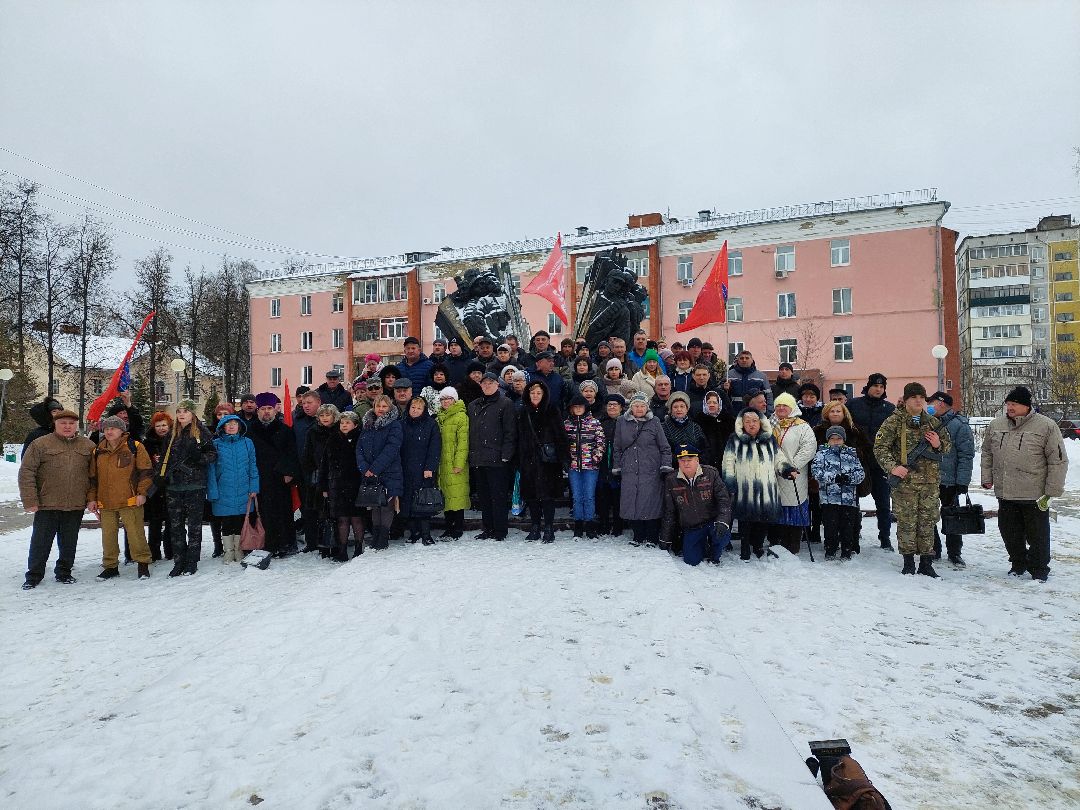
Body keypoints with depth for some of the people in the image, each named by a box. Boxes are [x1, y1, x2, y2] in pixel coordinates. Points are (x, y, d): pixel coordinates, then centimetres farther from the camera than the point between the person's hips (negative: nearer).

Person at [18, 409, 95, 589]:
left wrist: (92, 498, 1)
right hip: (47, 505, -2)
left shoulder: (88, 446, 6)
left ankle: (64, 572, 27)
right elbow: (26, 472, -4)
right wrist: (30, 500, -10)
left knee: (69, 543, 12)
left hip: (76, 506, 2)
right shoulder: (40, 444, -2)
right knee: (41, 542, 7)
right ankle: (34, 575, 22)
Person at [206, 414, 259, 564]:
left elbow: (253, 466, 6)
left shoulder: (247, 443, 3)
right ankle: (228, 552, 21)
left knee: (240, 523, 8)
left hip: (243, 492, 1)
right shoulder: (216, 444, 1)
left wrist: (254, 487, -1)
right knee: (226, 523, 8)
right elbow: (211, 470, 1)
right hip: (224, 493, -1)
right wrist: (212, 492, -6)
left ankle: (239, 551, 22)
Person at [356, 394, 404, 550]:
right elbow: (359, 447, 6)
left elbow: (391, 449, -15)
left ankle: (383, 541, 6)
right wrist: (364, 468, -10)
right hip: (369, 474, 5)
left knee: (386, 506, -1)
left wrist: (375, 468, -18)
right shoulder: (366, 425, 12)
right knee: (374, 506, 10)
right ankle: (375, 540, 18)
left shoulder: (394, 425, -4)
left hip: (388, 473, -5)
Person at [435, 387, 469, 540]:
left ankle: (458, 528, 1)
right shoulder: (439, 417, 17)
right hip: (442, 464, 7)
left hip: (454, 464, -7)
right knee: (446, 496, 11)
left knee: (456, 496, -6)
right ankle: (449, 526, 20)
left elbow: (463, 442, -12)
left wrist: (459, 463, -18)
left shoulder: (461, 416, -6)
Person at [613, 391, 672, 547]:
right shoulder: (622, 422, 8)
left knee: (651, 504, -3)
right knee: (632, 504, 3)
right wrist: (616, 468, 13)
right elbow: (617, 448, 14)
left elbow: (665, 447, 5)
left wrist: (666, 466, -3)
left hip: (651, 471, -2)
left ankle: (652, 538, 11)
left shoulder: (654, 422, 3)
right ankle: (639, 538, 17)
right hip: (629, 471, 2)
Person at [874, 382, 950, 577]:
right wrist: (892, 467, -18)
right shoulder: (894, 421, -3)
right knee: (907, 522, 2)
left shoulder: (933, 422, 11)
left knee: (928, 521, 7)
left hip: (930, 481, 4)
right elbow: (880, 447, -6)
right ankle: (908, 561, 14)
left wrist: (939, 444, -2)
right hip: (905, 480, -4)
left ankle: (926, 563, 17)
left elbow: (948, 443, 22)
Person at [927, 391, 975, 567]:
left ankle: (954, 552, 21)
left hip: (949, 482, -5)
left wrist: (962, 482, -15)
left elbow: (966, 455, -11)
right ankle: (933, 549, 23)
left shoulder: (960, 425, -8)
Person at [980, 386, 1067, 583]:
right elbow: (987, 453, 18)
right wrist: (987, 477, 11)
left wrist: (1052, 491, -9)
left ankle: (1039, 570, 24)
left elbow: (1058, 461, -7)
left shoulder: (1046, 426, -8)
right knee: (1010, 533, 14)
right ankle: (1018, 564, 33)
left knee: (1037, 536, 8)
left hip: (1034, 495, -4)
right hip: (1004, 493, 4)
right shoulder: (996, 425, 6)